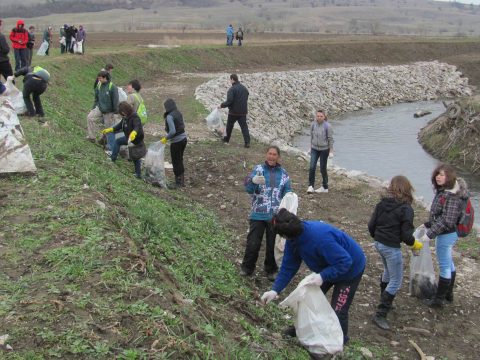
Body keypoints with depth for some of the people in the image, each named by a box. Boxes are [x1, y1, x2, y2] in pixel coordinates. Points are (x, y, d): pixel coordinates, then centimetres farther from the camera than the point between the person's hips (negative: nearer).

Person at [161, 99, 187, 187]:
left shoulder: (169, 116, -20)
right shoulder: (179, 113, 4)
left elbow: (172, 131, -26)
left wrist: (166, 138, -10)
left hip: (176, 142, -8)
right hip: (183, 139, 8)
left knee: (176, 162, 8)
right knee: (180, 160, 21)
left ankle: (179, 182, 19)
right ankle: (182, 180, 31)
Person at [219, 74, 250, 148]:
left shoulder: (232, 89, -16)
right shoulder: (244, 88, 8)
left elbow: (229, 101, -22)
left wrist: (222, 105, -8)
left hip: (233, 112, -5)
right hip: (243, 112, 5)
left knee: (229, 126, 15)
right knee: (244, 126, 2)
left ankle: (226, 139, 31)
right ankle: (247, 142, -9)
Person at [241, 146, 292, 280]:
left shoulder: (283, 174, 4)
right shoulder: (258, 169, -3)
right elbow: (249, 189, -12)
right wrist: (253, 181, -34)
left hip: (276, 216, 2)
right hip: (258, 214, -2)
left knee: (273, 244, 12)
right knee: (253, 243, 0)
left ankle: (271, 270, 29)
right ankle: (247, 268, 19)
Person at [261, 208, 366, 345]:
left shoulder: (320, 237, -43)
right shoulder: (293, 238, -17)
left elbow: (345, 262, -38)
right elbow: (288, 267, -11)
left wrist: (322, 276, -43)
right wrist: (275, 290, -19)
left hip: (351, 268, -8)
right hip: (329, 268, 8)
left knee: (338, 309, -2)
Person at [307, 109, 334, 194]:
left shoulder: (327, 126, -14)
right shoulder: (313, 124, -3)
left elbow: (330, 139, -8)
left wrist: (331, 151, -7)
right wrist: (310, 147, 13)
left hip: (324, 149, -3)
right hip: (314, 149, 3)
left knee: (323, 169, 5)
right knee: (312, 167, -7)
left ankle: (325, 187, 20)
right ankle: (310, 186, 3)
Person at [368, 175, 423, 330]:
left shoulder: (382, 203, 0)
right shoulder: (406, 209, -16)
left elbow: (371, 225, 3)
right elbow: (406, 234, -17)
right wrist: (415, 244, 3)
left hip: (379, 244, 7)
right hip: (391, 248, -7)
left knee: (388, 272, 29)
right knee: (396, 281, 3)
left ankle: (385, 302, 45)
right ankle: (380, 314, 0)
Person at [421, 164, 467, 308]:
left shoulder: (452, 196, -25)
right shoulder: (443, 191, 4)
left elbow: (447, 220, -28)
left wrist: (430, 234, -27)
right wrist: (428, 224, 19)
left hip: (446, 234, -10)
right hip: (449, 233, 10)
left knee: (444, 266, 2)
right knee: (449, 263, 21)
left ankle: (439, 299, 14)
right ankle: (448, 294, 37)